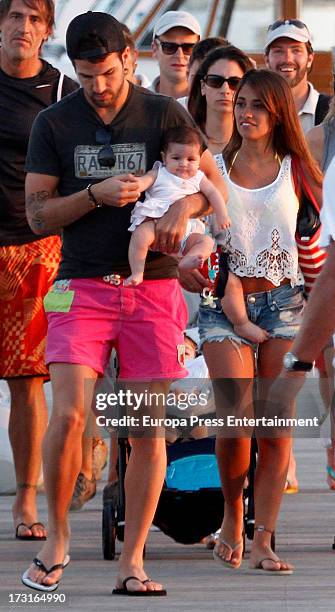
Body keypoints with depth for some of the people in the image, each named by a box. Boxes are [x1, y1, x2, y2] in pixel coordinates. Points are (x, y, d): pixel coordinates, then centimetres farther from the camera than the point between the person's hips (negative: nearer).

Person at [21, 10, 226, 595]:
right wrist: (96, 195, -12)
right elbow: (38, 213, 4)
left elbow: (216, 185, 8)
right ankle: (56, 540, 5)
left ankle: (131, 563, 3)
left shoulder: (165, 114, 6)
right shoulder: (54, 123, 6)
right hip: (82, 288, -1)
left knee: (149, 429, -2)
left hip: (153, 288, 1)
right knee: (70, 414, -15)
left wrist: (185, 205, -13)